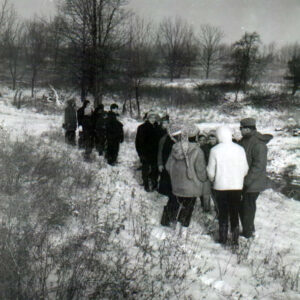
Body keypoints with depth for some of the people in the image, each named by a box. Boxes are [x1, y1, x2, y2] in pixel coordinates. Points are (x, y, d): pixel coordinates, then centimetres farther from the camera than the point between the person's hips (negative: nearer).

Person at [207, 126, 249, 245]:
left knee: (223, 213, 11)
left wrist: (213, 180, 16)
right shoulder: (240, 149, -7)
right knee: (235, 213, 13)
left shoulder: (215, 150, -11)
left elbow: (211, 171, -5)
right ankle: (235, 238, 16)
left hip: (221, 186, -1)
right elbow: (245, 169, 0)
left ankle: (223, 238, 17)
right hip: (237, 186, 1)